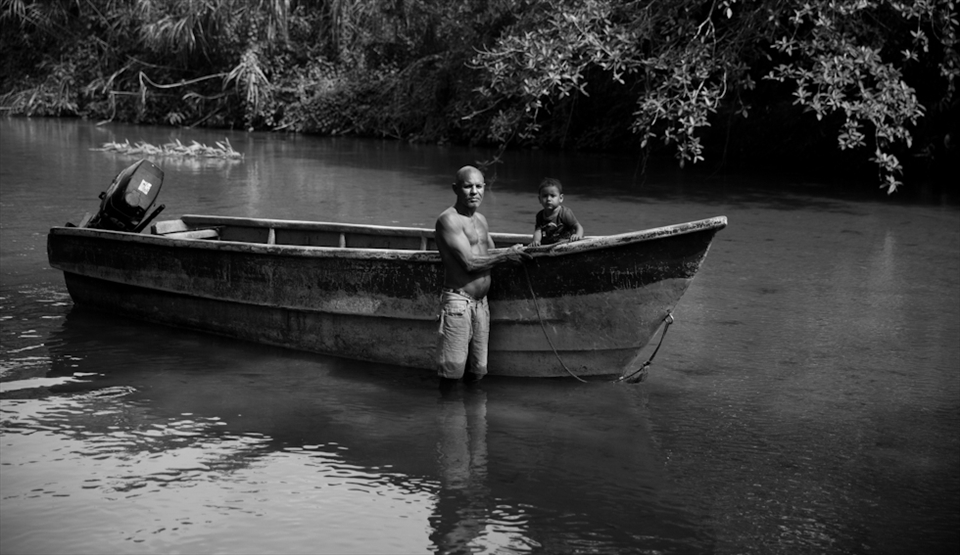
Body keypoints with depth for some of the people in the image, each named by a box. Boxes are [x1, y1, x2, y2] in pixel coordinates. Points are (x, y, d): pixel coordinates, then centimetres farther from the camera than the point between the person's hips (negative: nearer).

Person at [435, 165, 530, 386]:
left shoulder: (481, 219, 17)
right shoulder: (448, 220, -10)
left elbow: (491, 253, 22)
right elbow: (469, 262, -17)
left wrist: (514, 253, 3)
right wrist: (506, 256, -10)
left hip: (481, 302, 8)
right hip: (458, 300, -8)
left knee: (477, 372, 10)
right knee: (452, 372, -8)